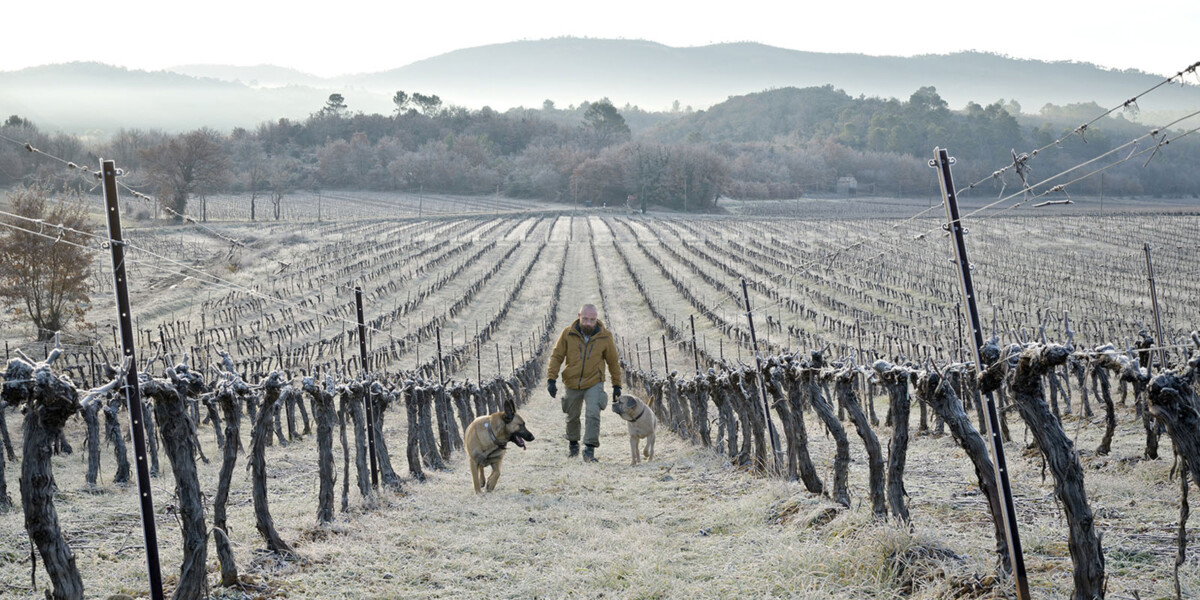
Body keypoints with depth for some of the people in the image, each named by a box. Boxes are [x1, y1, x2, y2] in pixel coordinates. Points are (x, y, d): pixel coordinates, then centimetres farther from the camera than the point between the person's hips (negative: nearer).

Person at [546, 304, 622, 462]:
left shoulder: (604, 337, -9)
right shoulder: (568, 334, -11)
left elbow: (613, 362, 3)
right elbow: (556, 357, -4)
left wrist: (617, 385, 6)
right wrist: (551, 379, -13)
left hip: (594, 383, -2)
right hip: (572, 383, 2)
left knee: (593, 415, -19)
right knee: (572, 416, 18)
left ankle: (589, 449, -16)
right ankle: (573, 443, 42)